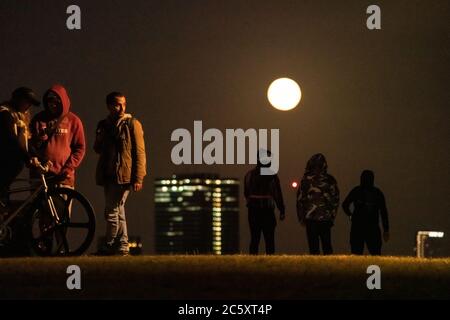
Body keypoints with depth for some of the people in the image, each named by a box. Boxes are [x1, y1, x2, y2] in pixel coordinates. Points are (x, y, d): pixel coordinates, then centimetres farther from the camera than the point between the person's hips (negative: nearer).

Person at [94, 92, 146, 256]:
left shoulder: (132, 124, -3)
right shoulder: (103, 125, 14)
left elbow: (139, 151, -6)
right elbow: (98, 149, 23)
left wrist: (138, 178, -12)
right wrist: (99, 142, -2)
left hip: (124, 175, -6)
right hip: (108, 175, 6)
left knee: (112, 211, -9)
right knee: (118, 211, 11)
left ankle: (110, 245, -2)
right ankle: (122, 246, 16)